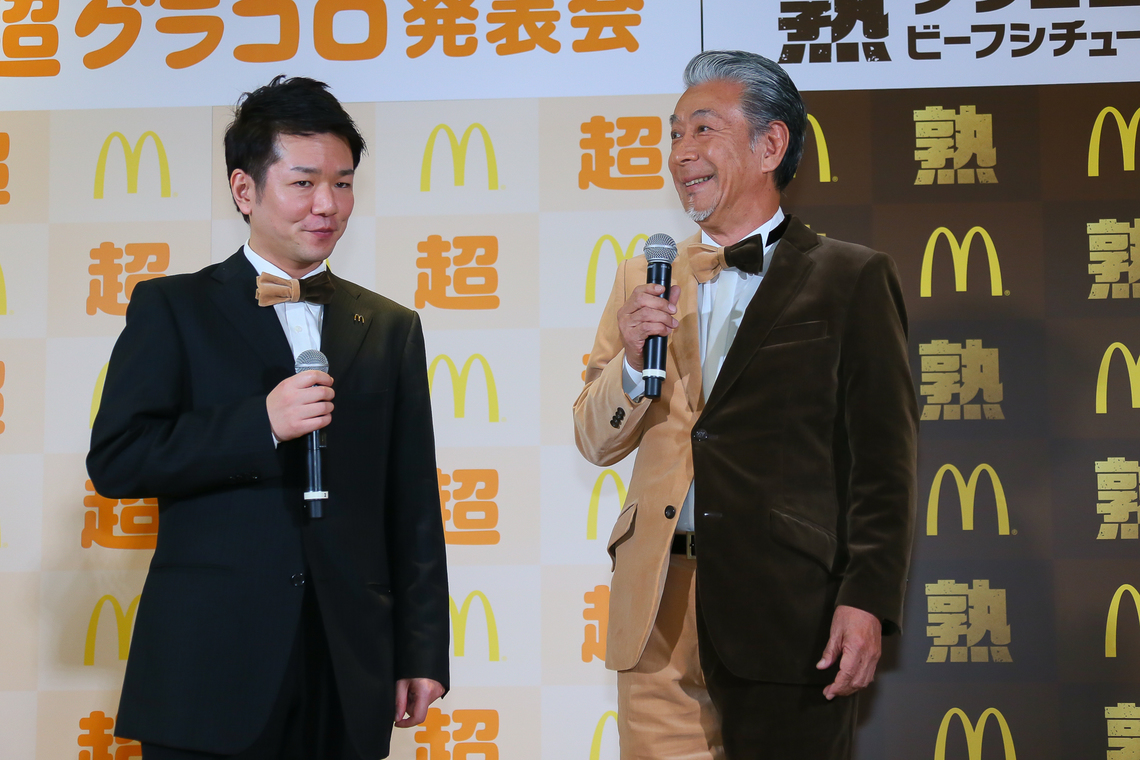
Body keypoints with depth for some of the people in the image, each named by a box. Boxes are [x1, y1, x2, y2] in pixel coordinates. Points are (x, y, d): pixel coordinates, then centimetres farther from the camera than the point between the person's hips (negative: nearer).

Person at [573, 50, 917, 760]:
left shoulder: (853, 278, 1)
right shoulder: (644, 278, 13)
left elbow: (883, 458, -3)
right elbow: (597, 442, 13)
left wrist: (867, 600, -12)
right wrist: (632, 361, -7)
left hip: (788, 608, -3)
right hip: (660, 611, 4)